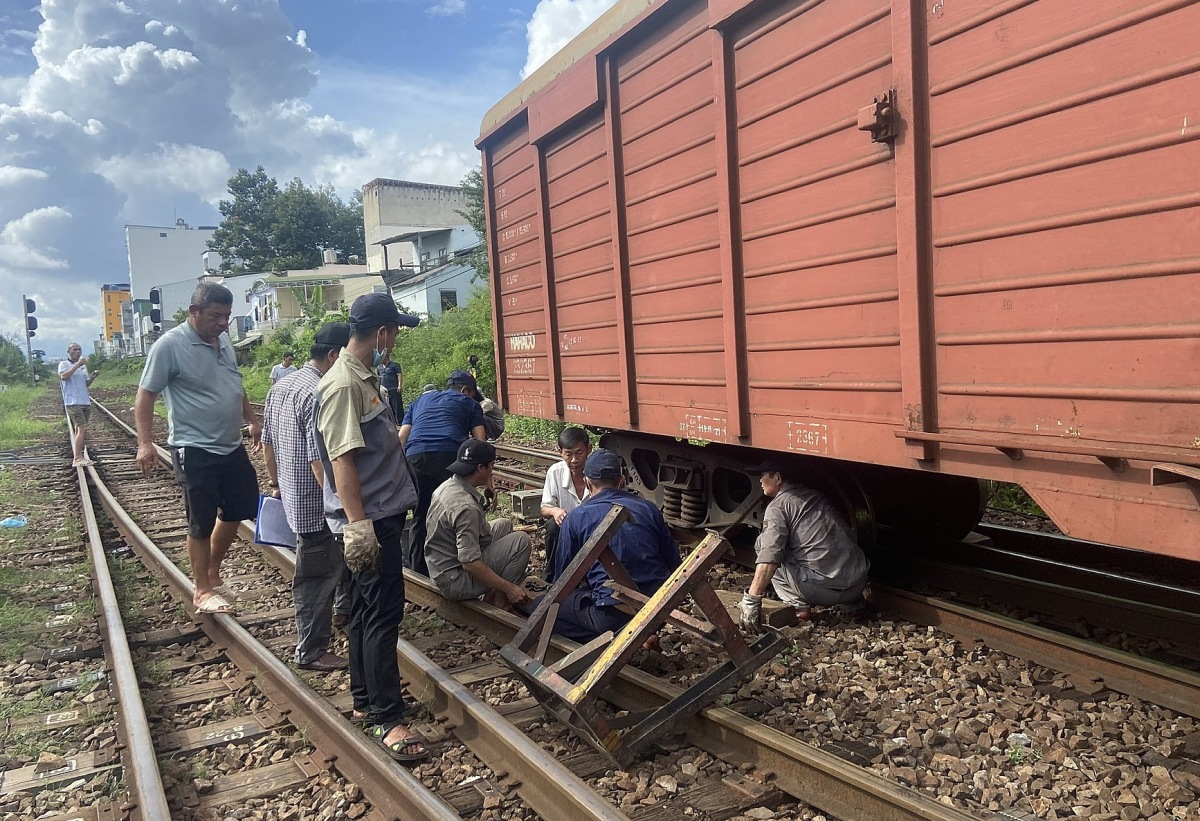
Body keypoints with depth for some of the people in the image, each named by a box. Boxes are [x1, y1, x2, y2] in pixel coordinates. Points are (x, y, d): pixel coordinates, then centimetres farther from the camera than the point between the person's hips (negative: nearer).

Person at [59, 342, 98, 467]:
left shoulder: (83, 366, 20)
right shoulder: (64, 364, 0)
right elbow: (63, 376, -20)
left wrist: (93, 377, 2)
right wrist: (77, 365, -21)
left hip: (85, 402, 8)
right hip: (73, 403, -8)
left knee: (79, 430, 10)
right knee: (82, 429, -17)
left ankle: (77, 457, 15)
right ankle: (77, 458, -17)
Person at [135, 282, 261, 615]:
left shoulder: (224, 341, 8)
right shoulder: (170, 345, -15)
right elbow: (145, 395, -13)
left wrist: (252, 420, 22)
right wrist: (145, 443, -20)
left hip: (233, 447, 8)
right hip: (195, 451, -7)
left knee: (236, 511, 16)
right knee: (202, 523, 3)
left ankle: (213, 571, 36)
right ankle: (203, 590, 18)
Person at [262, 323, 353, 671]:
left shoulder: (280, 386, 7)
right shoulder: (319, 394, -23)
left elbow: (267, 442, 16)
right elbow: (321, 460, -27)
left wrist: (276, 483, 27)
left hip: (292, 496, 10)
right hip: (316, 506, -10)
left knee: (342, 552, 27)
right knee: (318, 578, 4)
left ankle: (346, 606, 46)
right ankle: (311, 652, 17)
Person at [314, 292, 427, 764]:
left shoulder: (365, 379, 13)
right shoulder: (343, 386, -18)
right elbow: (342, 459, -23)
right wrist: (358, 525, -26)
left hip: (382, 516, 10)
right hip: (369, 521, -10)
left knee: (368, 611, 17)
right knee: (383, 614, -6)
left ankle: (365, 700, 29)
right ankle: (387, 720, 2)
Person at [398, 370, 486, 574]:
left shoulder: (420, 400, 34)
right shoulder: (469, 403, 24)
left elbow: (401, 438, 24)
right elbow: (480, 442, 13)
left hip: (415, 456, 3)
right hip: (450, 456, -3)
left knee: (420, 517, 14)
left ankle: (417, 571, 19)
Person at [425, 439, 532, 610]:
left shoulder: (448, 485, 0)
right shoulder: (466, 507, -30)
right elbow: (470, 564, -30)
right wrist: (509, 588, -23)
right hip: (455, 582, -10)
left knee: (504, 525, 18)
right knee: (522, 541, -14)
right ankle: (498, 600, 0)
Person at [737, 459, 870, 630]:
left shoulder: (778, 506, -1)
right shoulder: (816, 496, 20)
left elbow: (769, 554, -16)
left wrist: (752, 600, -20)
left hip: (822, 587, -7)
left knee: (762, 544, 8)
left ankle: (800, 606, 0)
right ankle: (854, 602, 20)